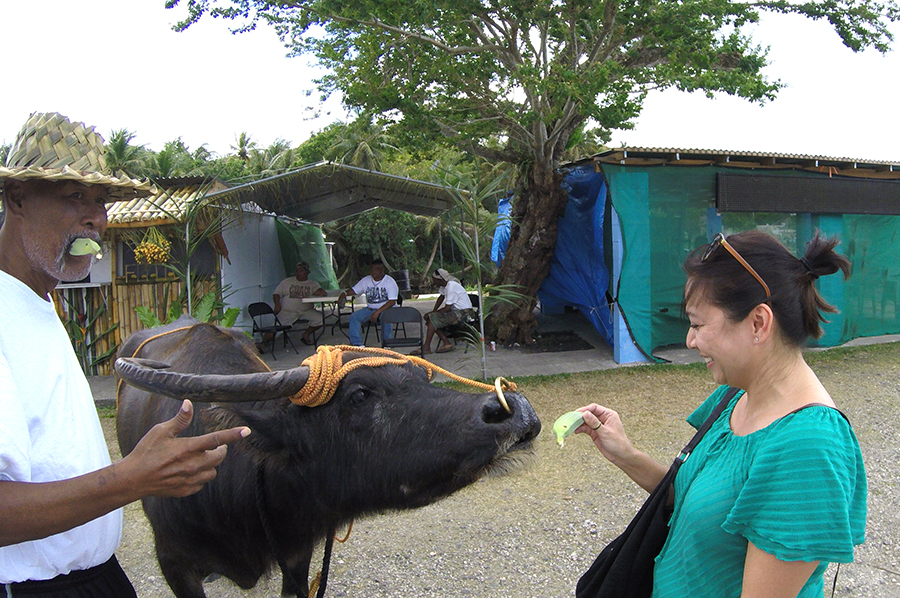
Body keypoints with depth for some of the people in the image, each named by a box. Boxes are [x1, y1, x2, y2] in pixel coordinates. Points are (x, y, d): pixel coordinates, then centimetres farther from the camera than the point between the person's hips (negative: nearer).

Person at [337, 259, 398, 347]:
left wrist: (377, 312, -27)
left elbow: (392, 301, -17)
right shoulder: (366, 280, 7)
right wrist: (344, 294, -12)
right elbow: (354, 290, 13)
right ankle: (357, 344, -20)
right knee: (353, 317, -18)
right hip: (370, 309, 5)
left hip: (386, 308, -5)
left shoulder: (390, 282, -9)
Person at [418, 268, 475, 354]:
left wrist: (433, 312, -9)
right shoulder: (444, 285, 6)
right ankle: (446, 343, -4)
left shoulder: (452, 286, -22)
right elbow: (441, 297, 22)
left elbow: (447, 308, -20)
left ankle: (426, 347, -13)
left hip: (463, 313, -10)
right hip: (455, 311, 10)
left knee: (432, 318, -19)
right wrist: (433, 311, 10)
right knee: (428, 316, 2)